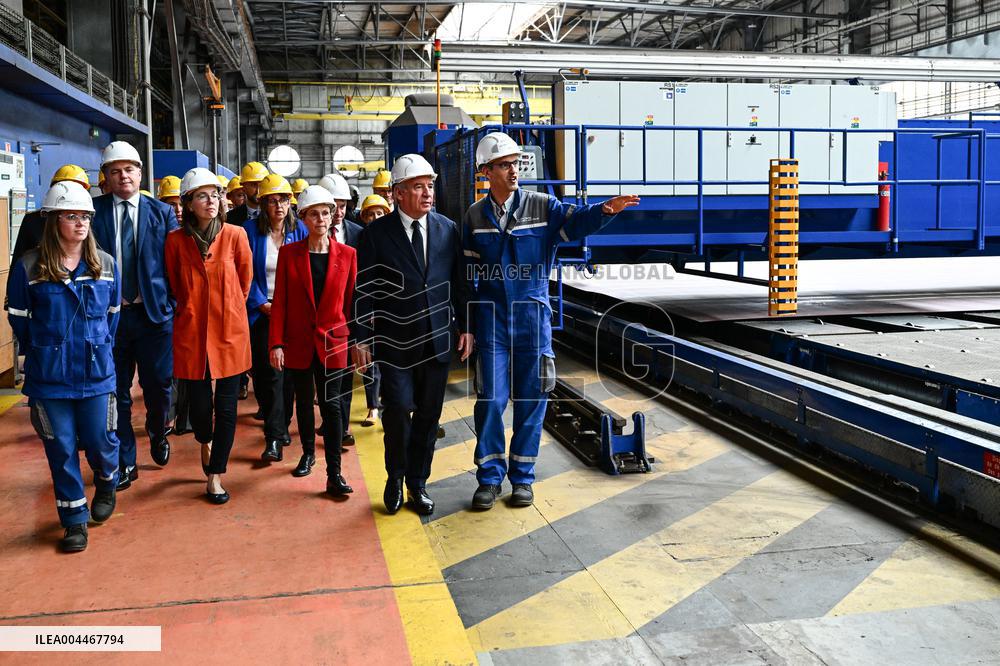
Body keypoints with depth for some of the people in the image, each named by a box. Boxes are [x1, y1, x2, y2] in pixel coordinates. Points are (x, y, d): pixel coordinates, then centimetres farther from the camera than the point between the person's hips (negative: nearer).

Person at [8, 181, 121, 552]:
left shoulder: (105, 264, 1)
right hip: (48, 377, -1)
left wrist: (100, 346, 8)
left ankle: (107, 483, 39)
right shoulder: (29, 267, -7)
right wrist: (42, 353, 7)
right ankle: (74, 520, 22)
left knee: (100, 442, 4)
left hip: (97, 373, 1)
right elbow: (18, 318, 3)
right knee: (61, 449, 7)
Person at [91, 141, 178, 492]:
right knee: (116, 391, 7)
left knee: (158, 386, 6)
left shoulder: (162, 212, 4)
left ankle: (157, 434, 38)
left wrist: (171, 305, -2)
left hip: (155, 312, 0)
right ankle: (125, 462, 21)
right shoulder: (94, 210, 2)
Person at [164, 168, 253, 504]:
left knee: (226, 406, 0)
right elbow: (174, 285, 12)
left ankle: (215, 475, 14)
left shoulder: (235, 235, -3)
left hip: (229, 331, 0)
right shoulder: (176, 240, -1)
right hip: (191, 332, 0)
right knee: (199, 404, 3)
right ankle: (205, 442, 38)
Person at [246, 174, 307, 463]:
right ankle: (274, 438, 2)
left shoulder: (299, 230, 3)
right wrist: (262, 303, -11)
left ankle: (282, 426, 22)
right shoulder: (251, 230, -3)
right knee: (269, 371, -6)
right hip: (262, 312, -2)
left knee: (288, 371, 7)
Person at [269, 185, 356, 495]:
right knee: (304, 400, 15)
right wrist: (276, 343, -7)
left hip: (332, 341, -1)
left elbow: (352, 301, 3)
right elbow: (280, 302, -1)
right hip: (298, 342, 1)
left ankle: (334, 474, -2)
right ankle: (308, 453, 36)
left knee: (331, 404, -4)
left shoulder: (347, 254, -1)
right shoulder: (289, 253, -1)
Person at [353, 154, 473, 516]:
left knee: (428, 415, 9)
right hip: (394, 341, -3)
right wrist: (362, 338, -5)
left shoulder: (447, 229, 5)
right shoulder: (377, 233, -5)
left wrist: (466, 327, 6)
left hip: (437, 339, 3)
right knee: (398, 409, -9)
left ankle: (417, 483, 27)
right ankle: (395, 477, 18)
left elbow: (459, 282, 10)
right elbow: (364, 289, -3)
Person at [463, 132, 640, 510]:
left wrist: (605, 209, -36)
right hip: (491, 318, 0)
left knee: (531, 399, 6)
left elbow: (577, 221, -15)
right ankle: (490, 477, 15)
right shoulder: (475, 216, 6)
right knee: (490, 398, 0)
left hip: (533, 316, 0)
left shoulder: (542, 206, 1)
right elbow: (467, 272, 9)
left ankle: (522, 477, 20)